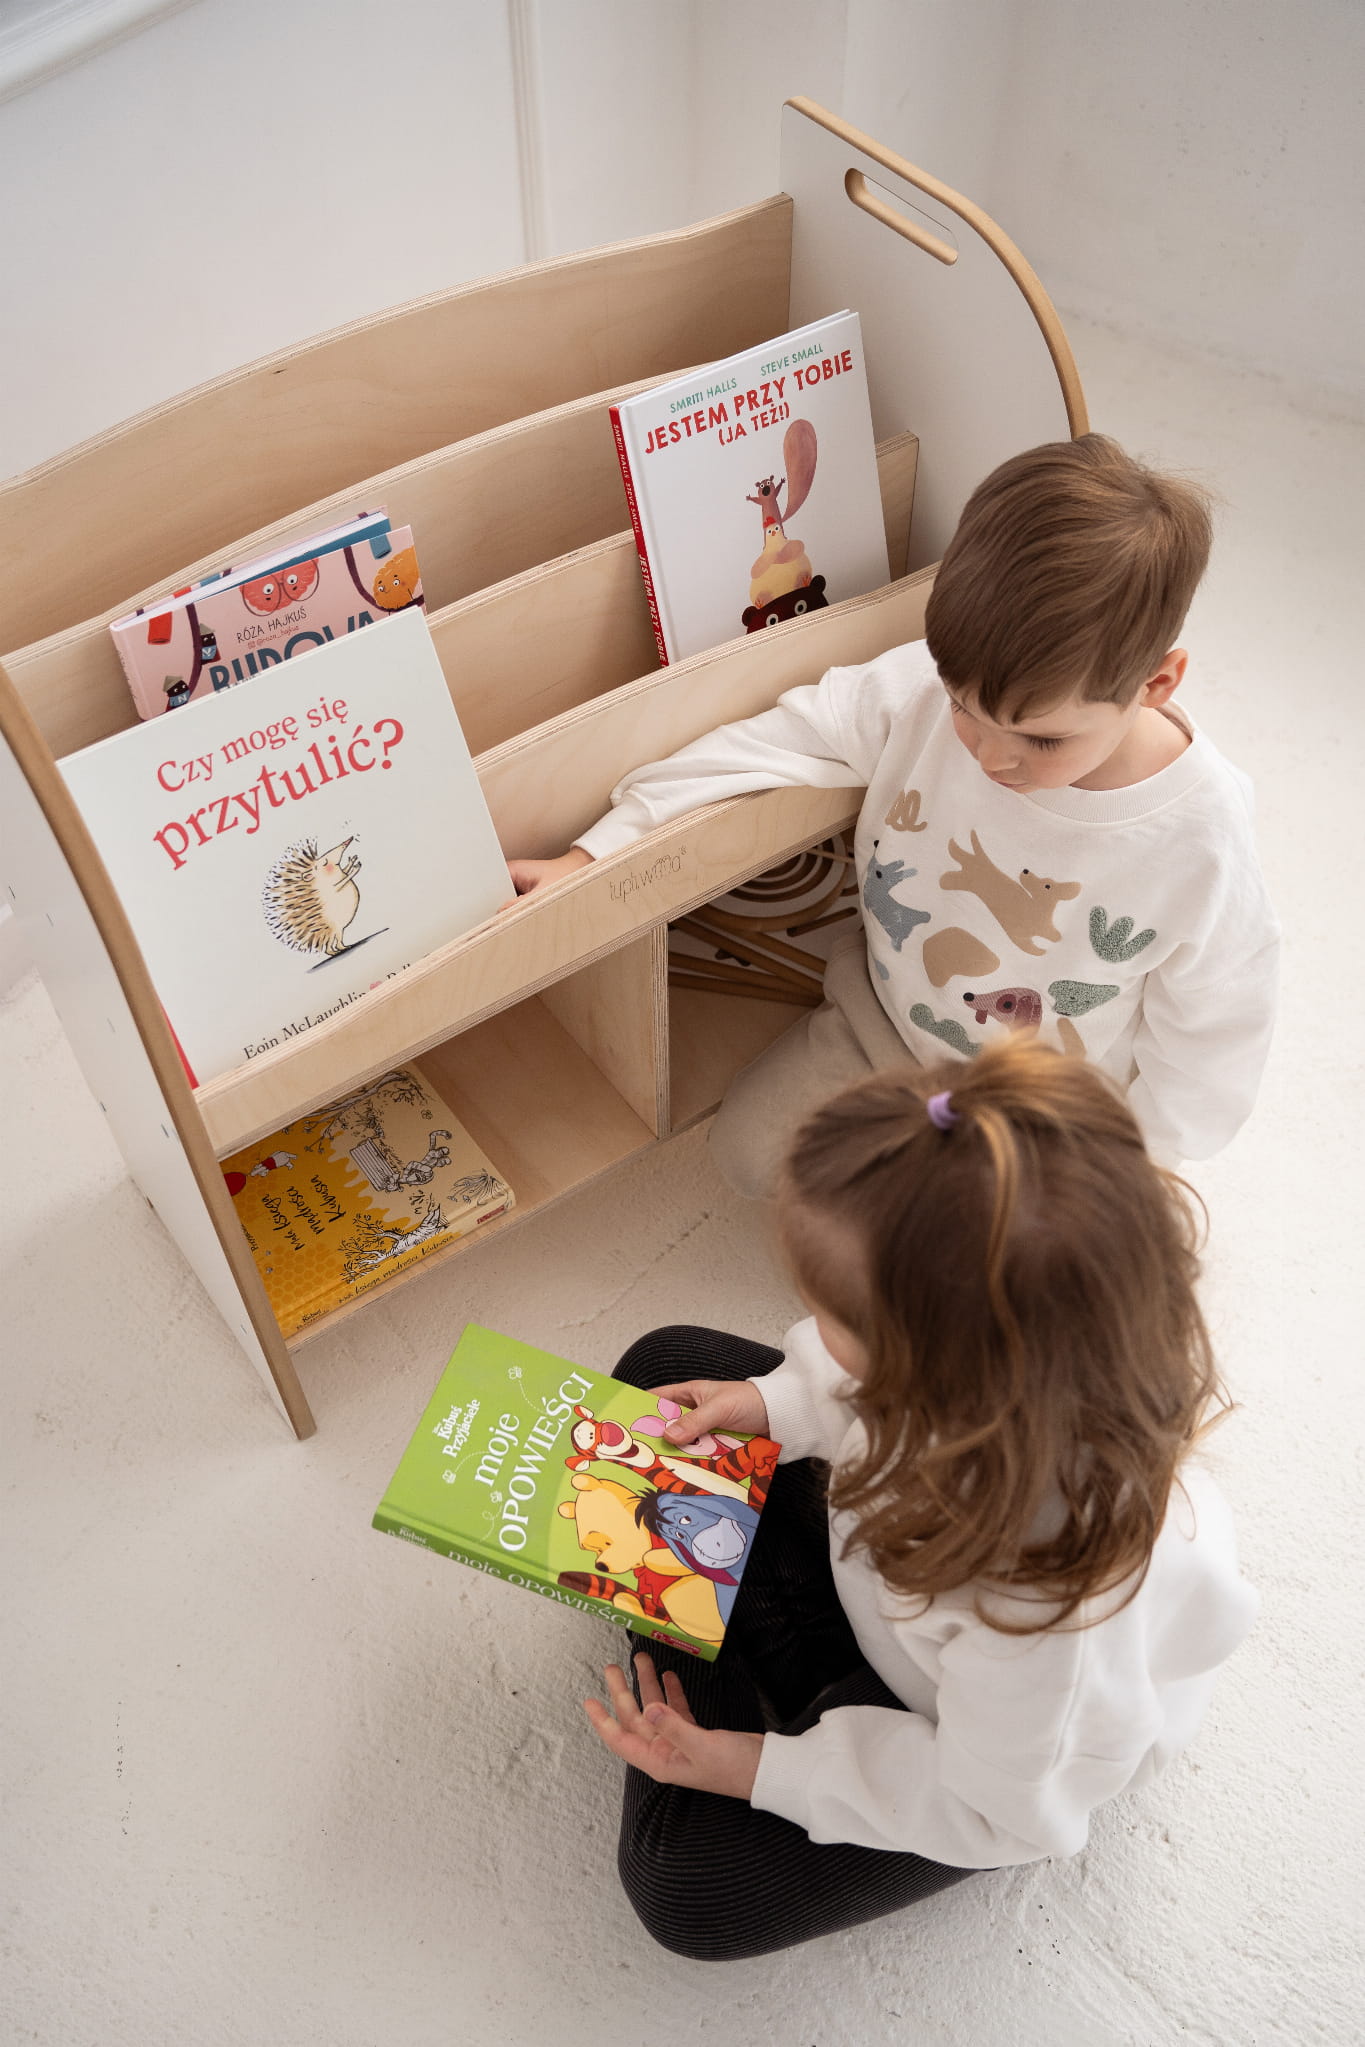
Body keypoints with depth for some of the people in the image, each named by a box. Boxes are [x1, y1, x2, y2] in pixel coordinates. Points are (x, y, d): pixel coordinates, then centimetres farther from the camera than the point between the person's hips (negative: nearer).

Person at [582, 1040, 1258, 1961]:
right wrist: (780, 1405, -15)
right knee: (664, 1365, 4)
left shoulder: (1046, 1617, -48)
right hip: (882, 1556, 6)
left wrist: (758, 1769, -20)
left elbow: (997, 1810, -25)